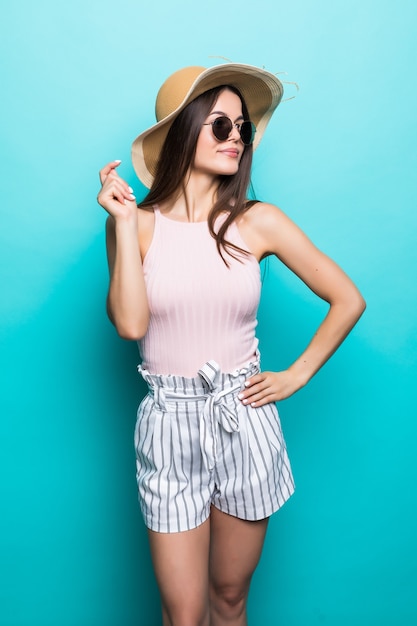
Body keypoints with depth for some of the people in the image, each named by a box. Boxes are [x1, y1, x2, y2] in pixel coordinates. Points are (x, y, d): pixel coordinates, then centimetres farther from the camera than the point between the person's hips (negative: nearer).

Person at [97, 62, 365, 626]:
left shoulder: (257, 222, -2)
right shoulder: (138, 223, -1)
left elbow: (347, 299, 2)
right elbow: (130, 323, -15)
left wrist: (296, 375, -1)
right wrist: (124, 222, -13)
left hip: (245, 421, 1)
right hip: (169, 425, 0)